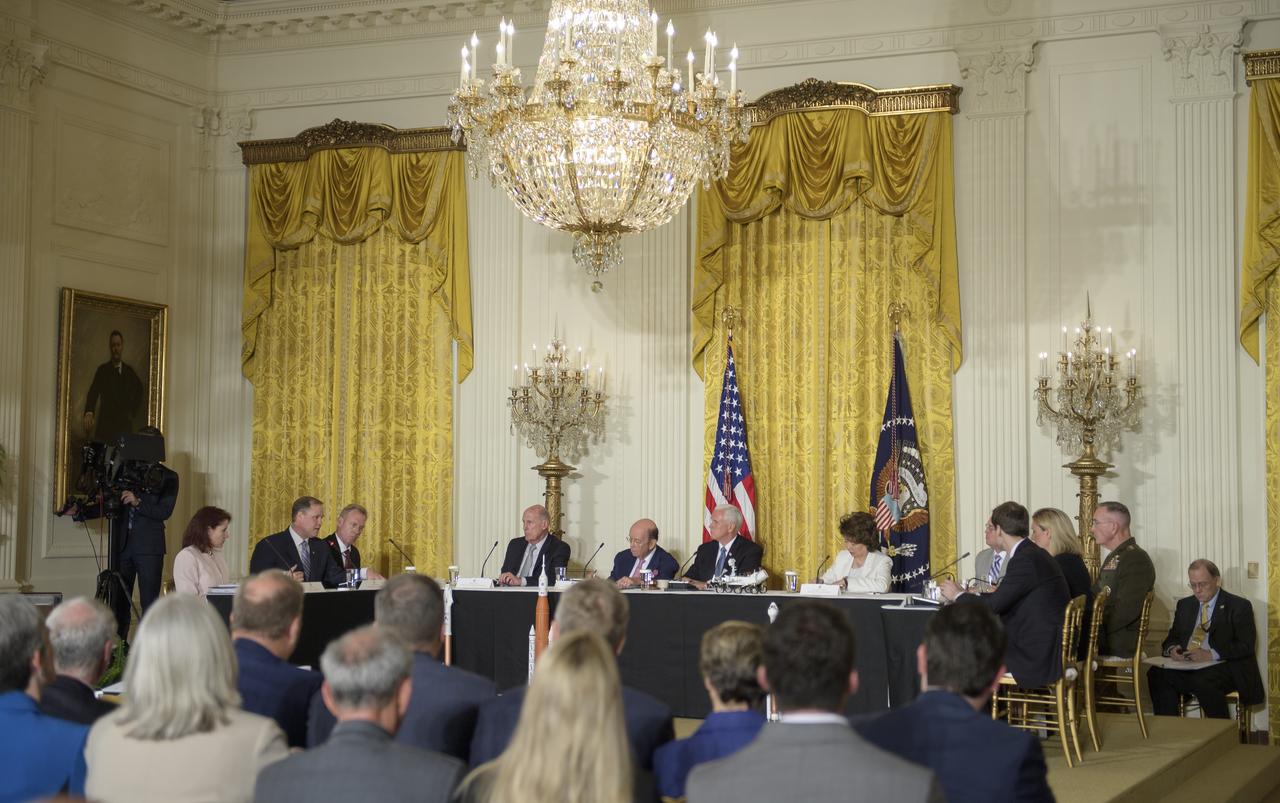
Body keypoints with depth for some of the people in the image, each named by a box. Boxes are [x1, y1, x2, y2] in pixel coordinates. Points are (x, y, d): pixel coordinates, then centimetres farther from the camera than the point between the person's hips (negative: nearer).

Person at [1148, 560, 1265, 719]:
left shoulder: (1239, 606, 2)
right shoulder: (1184, 605, 20)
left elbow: (1246, 645, -8)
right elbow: (1171, 638, 23)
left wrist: (1212, 654, -21)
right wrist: (1172, 649, -4)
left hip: (1224, 667, -5)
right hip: (1187, 667, 5)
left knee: (1202, 682, -37)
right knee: (1156, 674, -24)